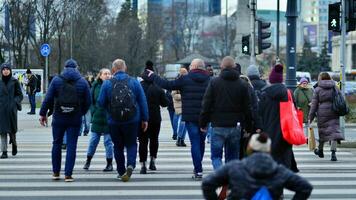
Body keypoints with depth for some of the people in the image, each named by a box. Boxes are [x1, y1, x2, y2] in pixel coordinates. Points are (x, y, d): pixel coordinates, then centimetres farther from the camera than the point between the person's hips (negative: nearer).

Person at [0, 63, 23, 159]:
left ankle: (14, 144, 31)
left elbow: (20, 95, 5)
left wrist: (15, 101, -11)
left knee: (12, 129, 3)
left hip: (12, 109, -1)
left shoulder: (14, 82, 2)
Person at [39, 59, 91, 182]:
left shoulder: (56, 80, -1)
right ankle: (68, 175, -3)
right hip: (75, 120, 0)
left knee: (57, 144, 14)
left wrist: (43, 114, 5)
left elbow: (48, 99, -3)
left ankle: (56, 172, 19)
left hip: (58, 118, 1)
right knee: (71, 146, 2)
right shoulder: (83, 82, 1)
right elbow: (88, 102, 1)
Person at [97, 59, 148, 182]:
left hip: (114, 121, 0)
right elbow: (143, 102, 0)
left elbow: (101, 103, -2)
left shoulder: (107, 84, -4)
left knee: (118, 146, 14)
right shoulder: (134, 82, -2)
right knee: (131, 144, 12)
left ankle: (121, 172, 17)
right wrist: (145, 119, 6)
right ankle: (130, 165, -12)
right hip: (132, 121, 0)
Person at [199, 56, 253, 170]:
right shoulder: (243, 85, 3)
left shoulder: (214, 83, -3)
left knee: (216, 156, 4)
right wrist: (248, 127, 13)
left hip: (218, 126, -2)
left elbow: (206, 105, -3)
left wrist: (203, 123, 6)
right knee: (233, 157, 13)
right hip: (235, 126, 2)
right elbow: (248, 108, 5)